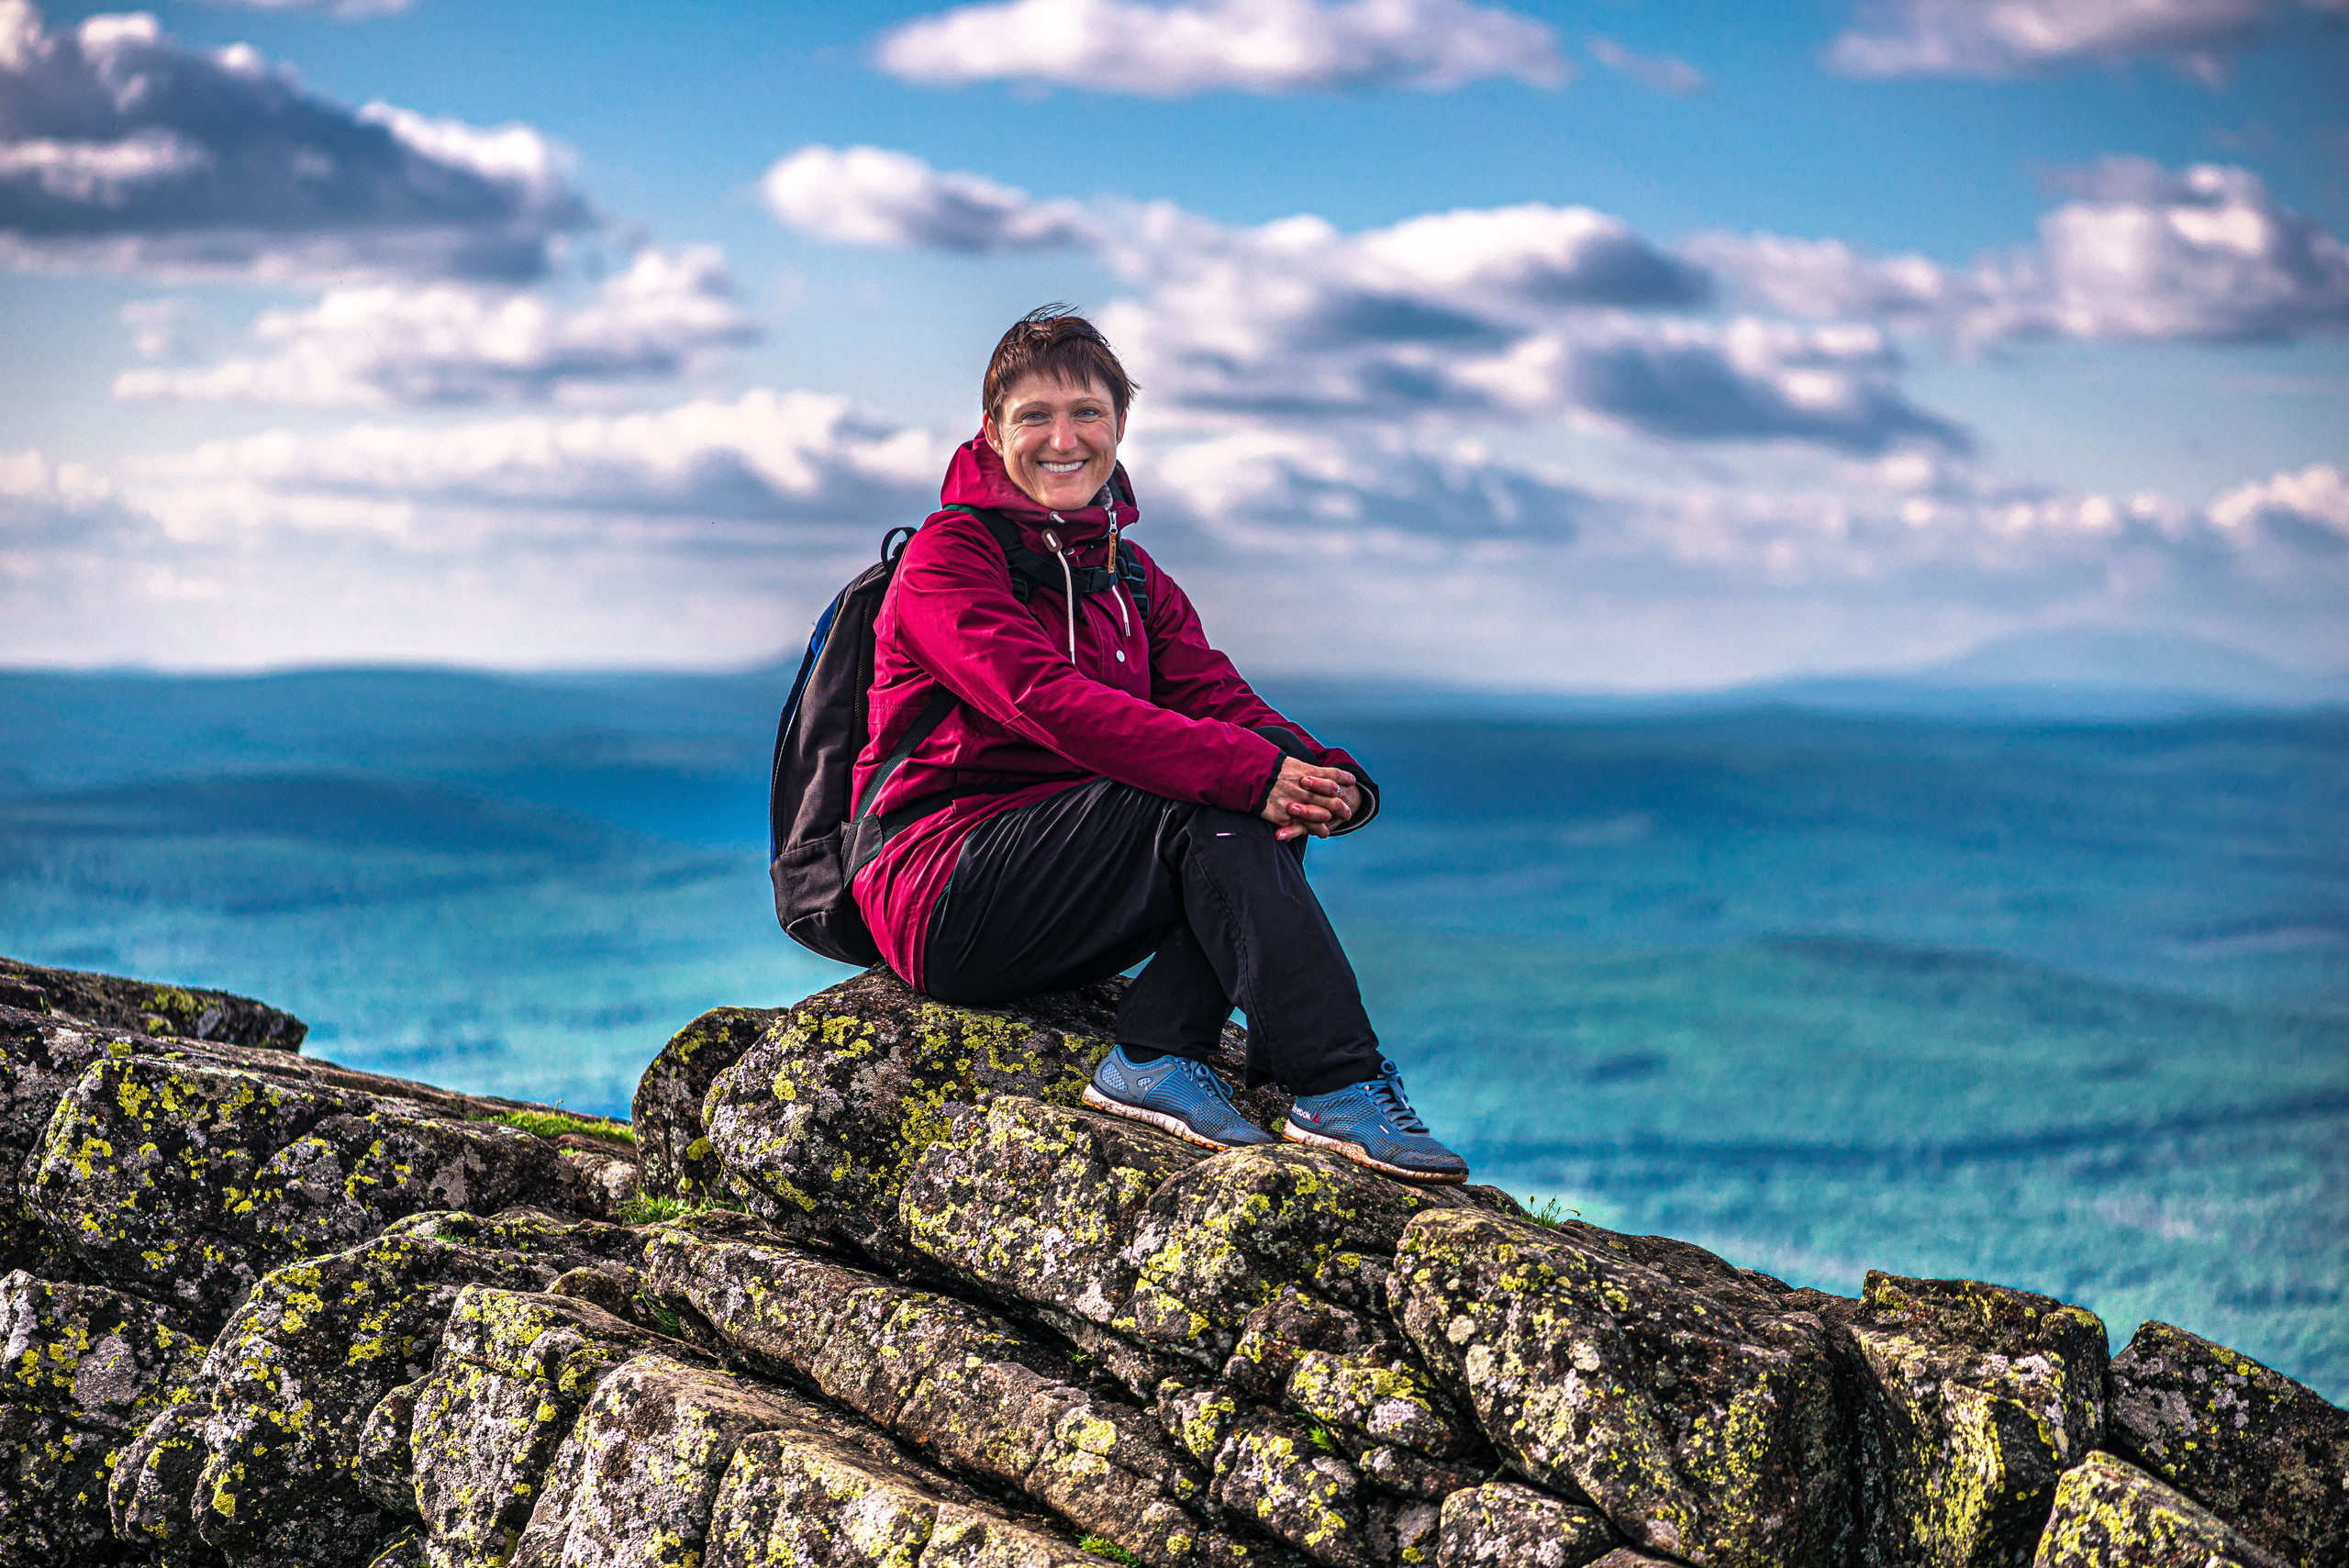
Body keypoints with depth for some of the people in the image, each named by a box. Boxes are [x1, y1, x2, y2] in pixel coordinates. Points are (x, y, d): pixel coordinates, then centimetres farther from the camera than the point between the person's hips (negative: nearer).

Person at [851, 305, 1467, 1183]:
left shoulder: (1131, 580, 17)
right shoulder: (947, 557, -5)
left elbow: (1221, 700, 0)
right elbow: (1046, 701, -22)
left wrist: (1333, 780, -23)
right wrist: (1249, 771, -31)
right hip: (940, 897, -7)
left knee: (1282, 778, -14)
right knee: (1207, 804, -26)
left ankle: (1156, 1054, -23)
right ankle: (1338, 1088, -28)